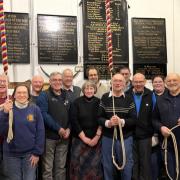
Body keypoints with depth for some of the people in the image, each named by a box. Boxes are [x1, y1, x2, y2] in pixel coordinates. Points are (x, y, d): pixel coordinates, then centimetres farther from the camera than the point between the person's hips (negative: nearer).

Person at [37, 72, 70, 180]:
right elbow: (43, 114, -15)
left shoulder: (66, 96, 13)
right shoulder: (44, 95, -4)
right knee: (47, 167, 2)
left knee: (61, 167, 13)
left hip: (64, 137, 5)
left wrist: (68, 129, -3)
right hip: (49, 136, -5)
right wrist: (58, 128, -16)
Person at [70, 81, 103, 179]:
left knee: (94, 165, 2)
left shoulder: (99, 102, 4)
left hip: (95, 139, 1)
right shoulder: (77, 102, -1)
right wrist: (84, 138, -10)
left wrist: (97, 137, -9)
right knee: (79, 164, -1)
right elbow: (74, 121, -6)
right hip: (79, 139, -1)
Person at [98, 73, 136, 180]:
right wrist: (108, 122, -20)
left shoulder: (129, 99, 0)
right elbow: (99, 117, 0)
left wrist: (121, 121, -22)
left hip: (126, 138, 0)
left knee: (126, 166, 10)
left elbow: (134, 120, -5)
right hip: (107, 138, 1)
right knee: (108, 166, 13)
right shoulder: (105, 98, 1)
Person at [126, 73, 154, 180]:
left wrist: (154, 134, -3)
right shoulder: (126, 95, -3)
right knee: (132, 163, 12)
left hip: (145, 135, 0)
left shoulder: (150, 95, -3)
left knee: (145, 163, 9)